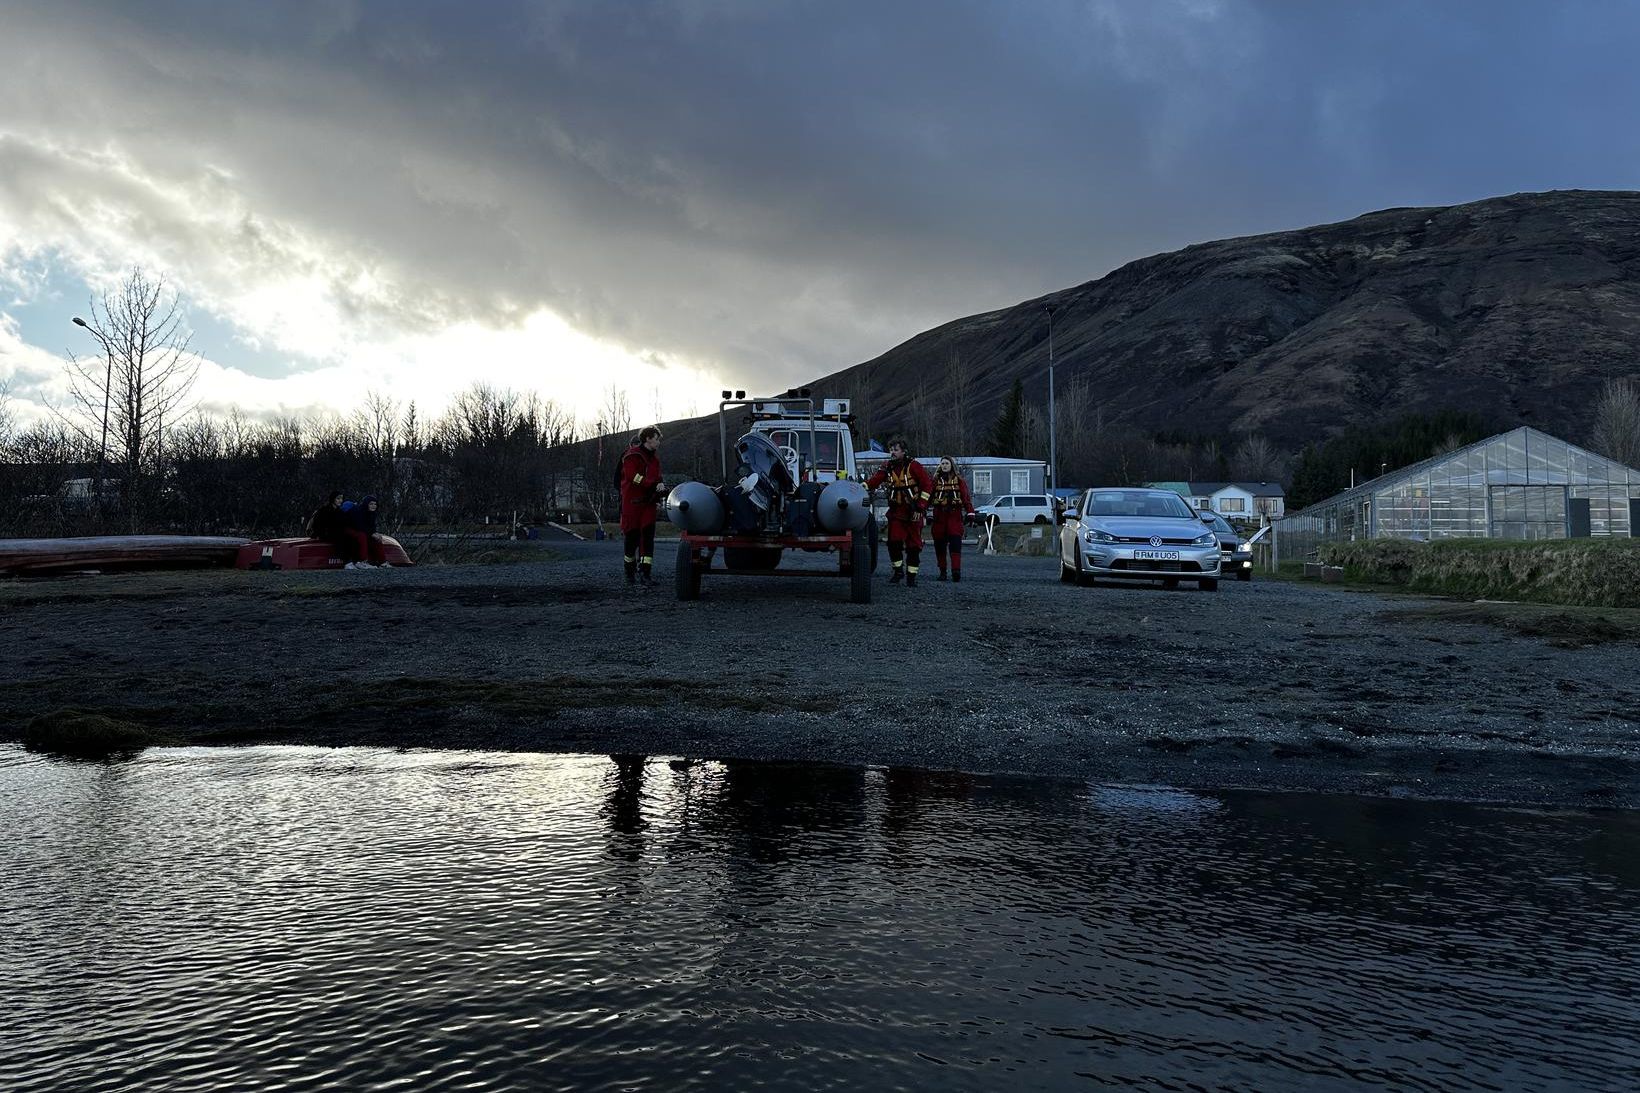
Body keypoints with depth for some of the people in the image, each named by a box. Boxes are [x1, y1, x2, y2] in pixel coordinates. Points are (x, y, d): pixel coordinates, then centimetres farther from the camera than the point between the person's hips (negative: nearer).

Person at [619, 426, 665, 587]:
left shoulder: (654, 459, 18)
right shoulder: (632, 455, -7)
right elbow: (633, 477, -19)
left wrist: (661, 487, 1)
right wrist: (655, 485, -25)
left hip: (648, 503, 6)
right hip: (632, 502, -6)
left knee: (648, 537, -5)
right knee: (632, 537, 0)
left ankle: (645, 573, -9)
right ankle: (630, 572, 12)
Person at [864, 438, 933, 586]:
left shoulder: (913, 466, -7)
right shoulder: (887, 468, 5)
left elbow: (928, 485, -8)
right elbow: (874, 481, -8)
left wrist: (921, 506, -12)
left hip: (913, 512, -3)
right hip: (896, 511, 3)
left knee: (913, 544, 1)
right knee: (894, 541, -6)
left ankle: (911, 576, 8)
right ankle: (898, 571, 11)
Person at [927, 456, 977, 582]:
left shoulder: (958, 480, 6)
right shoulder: (936, 480, 11)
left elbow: (966, 497, 2)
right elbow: (929, 498, 9)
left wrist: (970, 513, -7)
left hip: (955, 516, -3)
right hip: (939, 517, 3)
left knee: (955, 543, -14)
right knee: (939, 544, 5)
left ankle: (956, 570, -20)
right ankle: (942, 571, 14)